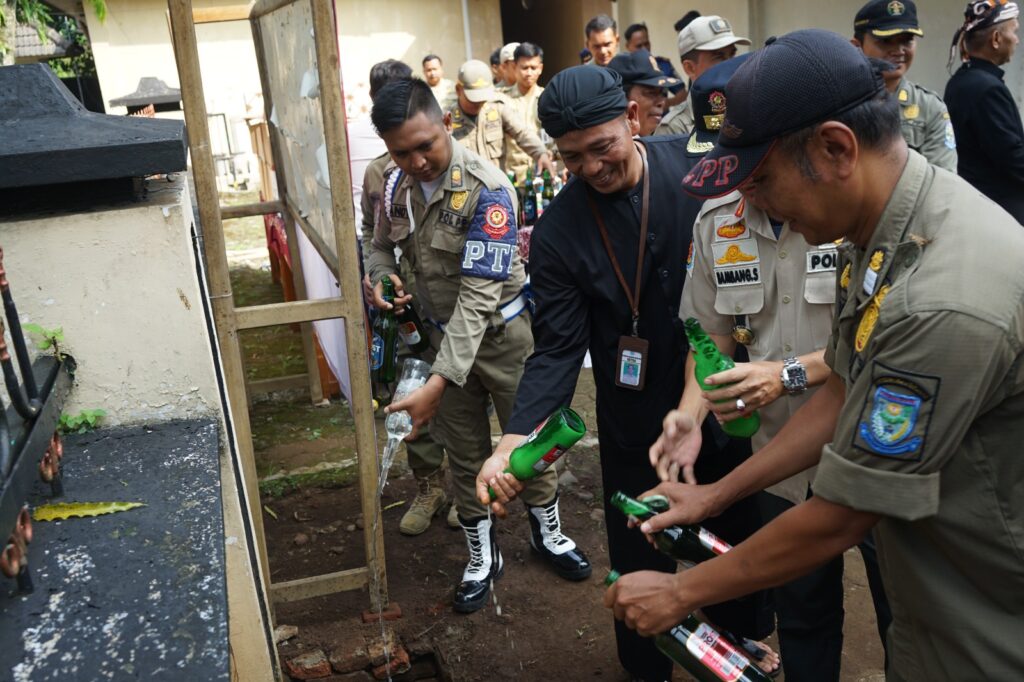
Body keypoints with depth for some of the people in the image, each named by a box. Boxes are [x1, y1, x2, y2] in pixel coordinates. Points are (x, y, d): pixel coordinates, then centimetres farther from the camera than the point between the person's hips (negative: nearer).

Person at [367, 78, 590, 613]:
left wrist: (439, 382, -36)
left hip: (501, 330, -4)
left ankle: (547, 532, 39)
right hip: (445, 333, 5)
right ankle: (482, 557, 34)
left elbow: (479, 293, -31)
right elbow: (381, 245, 12)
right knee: (465, 453, 15)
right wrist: (381, 279, -14)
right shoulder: (395, 184, -7)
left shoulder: (486, 189, -26)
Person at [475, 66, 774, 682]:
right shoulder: (557, 233, -14)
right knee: (641, 559, 12)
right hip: (637, 420, -2)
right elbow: (558, 348, -15)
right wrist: (515, 440, -29)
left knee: (742, 528, 22)